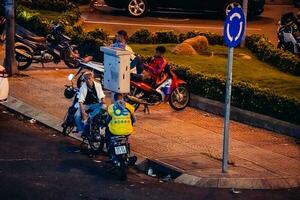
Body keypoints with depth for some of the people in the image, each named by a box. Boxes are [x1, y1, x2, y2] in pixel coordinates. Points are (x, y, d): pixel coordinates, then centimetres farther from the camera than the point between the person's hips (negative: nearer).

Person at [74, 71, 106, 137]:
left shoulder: (98, 85, -4)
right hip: (85, 104, -1)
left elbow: (101, 96, 4)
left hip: (95, 104, 2)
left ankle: (89, 116, -34)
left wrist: (103, 103, -18)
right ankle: (81, 130, -7)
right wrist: (83, 112, -29)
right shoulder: (83, 88, -11)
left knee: (103, 107, -32)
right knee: (77, 115, -28)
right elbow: (80, 101, -17)